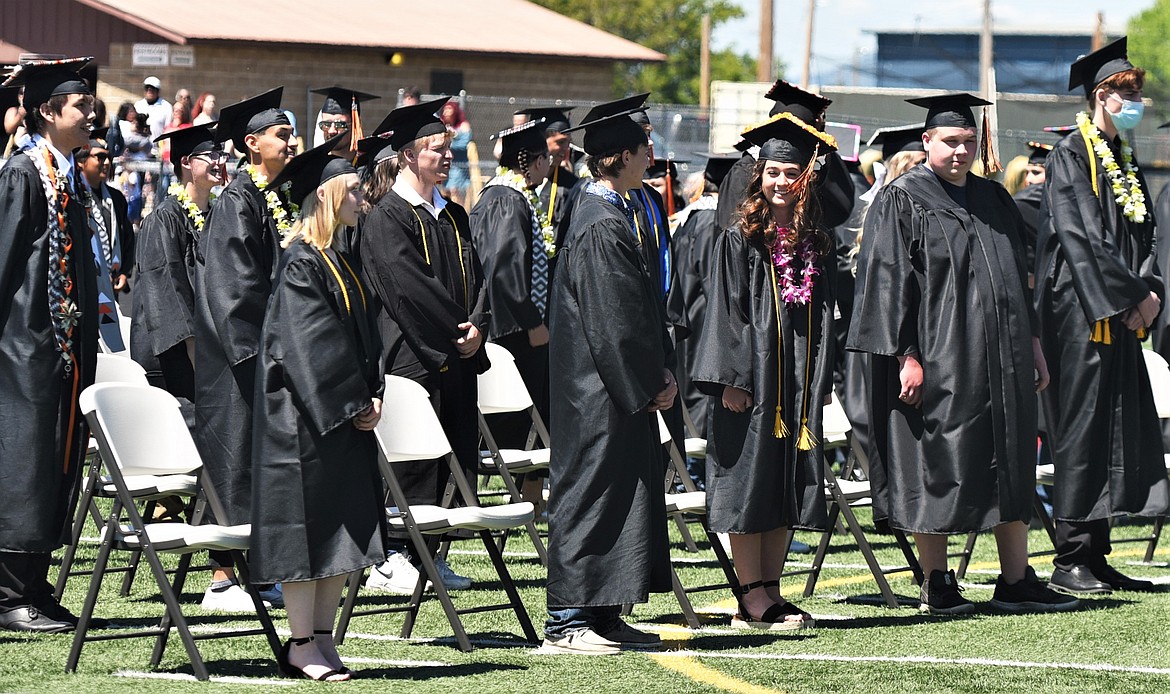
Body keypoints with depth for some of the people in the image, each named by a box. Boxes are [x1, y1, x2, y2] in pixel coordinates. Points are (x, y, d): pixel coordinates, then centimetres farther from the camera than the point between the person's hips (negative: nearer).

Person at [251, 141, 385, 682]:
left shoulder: (336, 261, 14)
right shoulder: (302, 263, -14)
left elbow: (362, 334, 17)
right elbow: (309, 346, -19)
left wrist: (372, 395, 4)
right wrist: (350, 405, -16)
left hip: (343, 416, 9)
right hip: (306, 417, -9)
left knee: (346, 531, 9)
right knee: (310, 527, -5)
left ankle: (322, 639, 14)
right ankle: (302, 645, 1)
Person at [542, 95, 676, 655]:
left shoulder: (609, 215, 14)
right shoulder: (602, 226, -18)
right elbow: (613, 320, -21)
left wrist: (658, 375, 10)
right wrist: (650, 383, -14)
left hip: (620, 389, 10)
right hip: (599, 393, -10)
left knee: (619, 496, 13)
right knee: (589, 495, -6)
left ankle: (601, 616, 18)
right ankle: (566, 623, -3)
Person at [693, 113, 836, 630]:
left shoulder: (817, 243, 11)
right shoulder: (739, 240, -3)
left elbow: (824, 314, 15)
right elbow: (726, 311, -8)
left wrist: (822, 382, 9)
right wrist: (731, 379, -15)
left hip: (799, 383, 5)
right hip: (753, 376, -5)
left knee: (786, 487, 7)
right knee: (750, 486, -4)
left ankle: (769, 591, 12)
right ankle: (752, 597, -2)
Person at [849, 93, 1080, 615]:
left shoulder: (994, 200, 14)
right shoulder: (902, 202, -5)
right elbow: (888, 280, -11)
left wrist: (1033, 345, 15)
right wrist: (906, 356, -18)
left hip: (1001, 357, 7)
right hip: (938, 360, -6)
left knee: (1010, 468, 6)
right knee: (935, 472, -2)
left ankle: (1016, 581, 11)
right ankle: (937, 585, 6)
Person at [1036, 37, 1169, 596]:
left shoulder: (1122, 160, 18)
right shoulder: (1071, 155, -8)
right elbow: (1079, 236, -16)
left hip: (1123, 313, 9)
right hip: (1083, 312, -9)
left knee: (1122, 430, 7)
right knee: (1083, 430, -8)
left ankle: (1096, 555, 12)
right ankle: (1070, 561, -5)